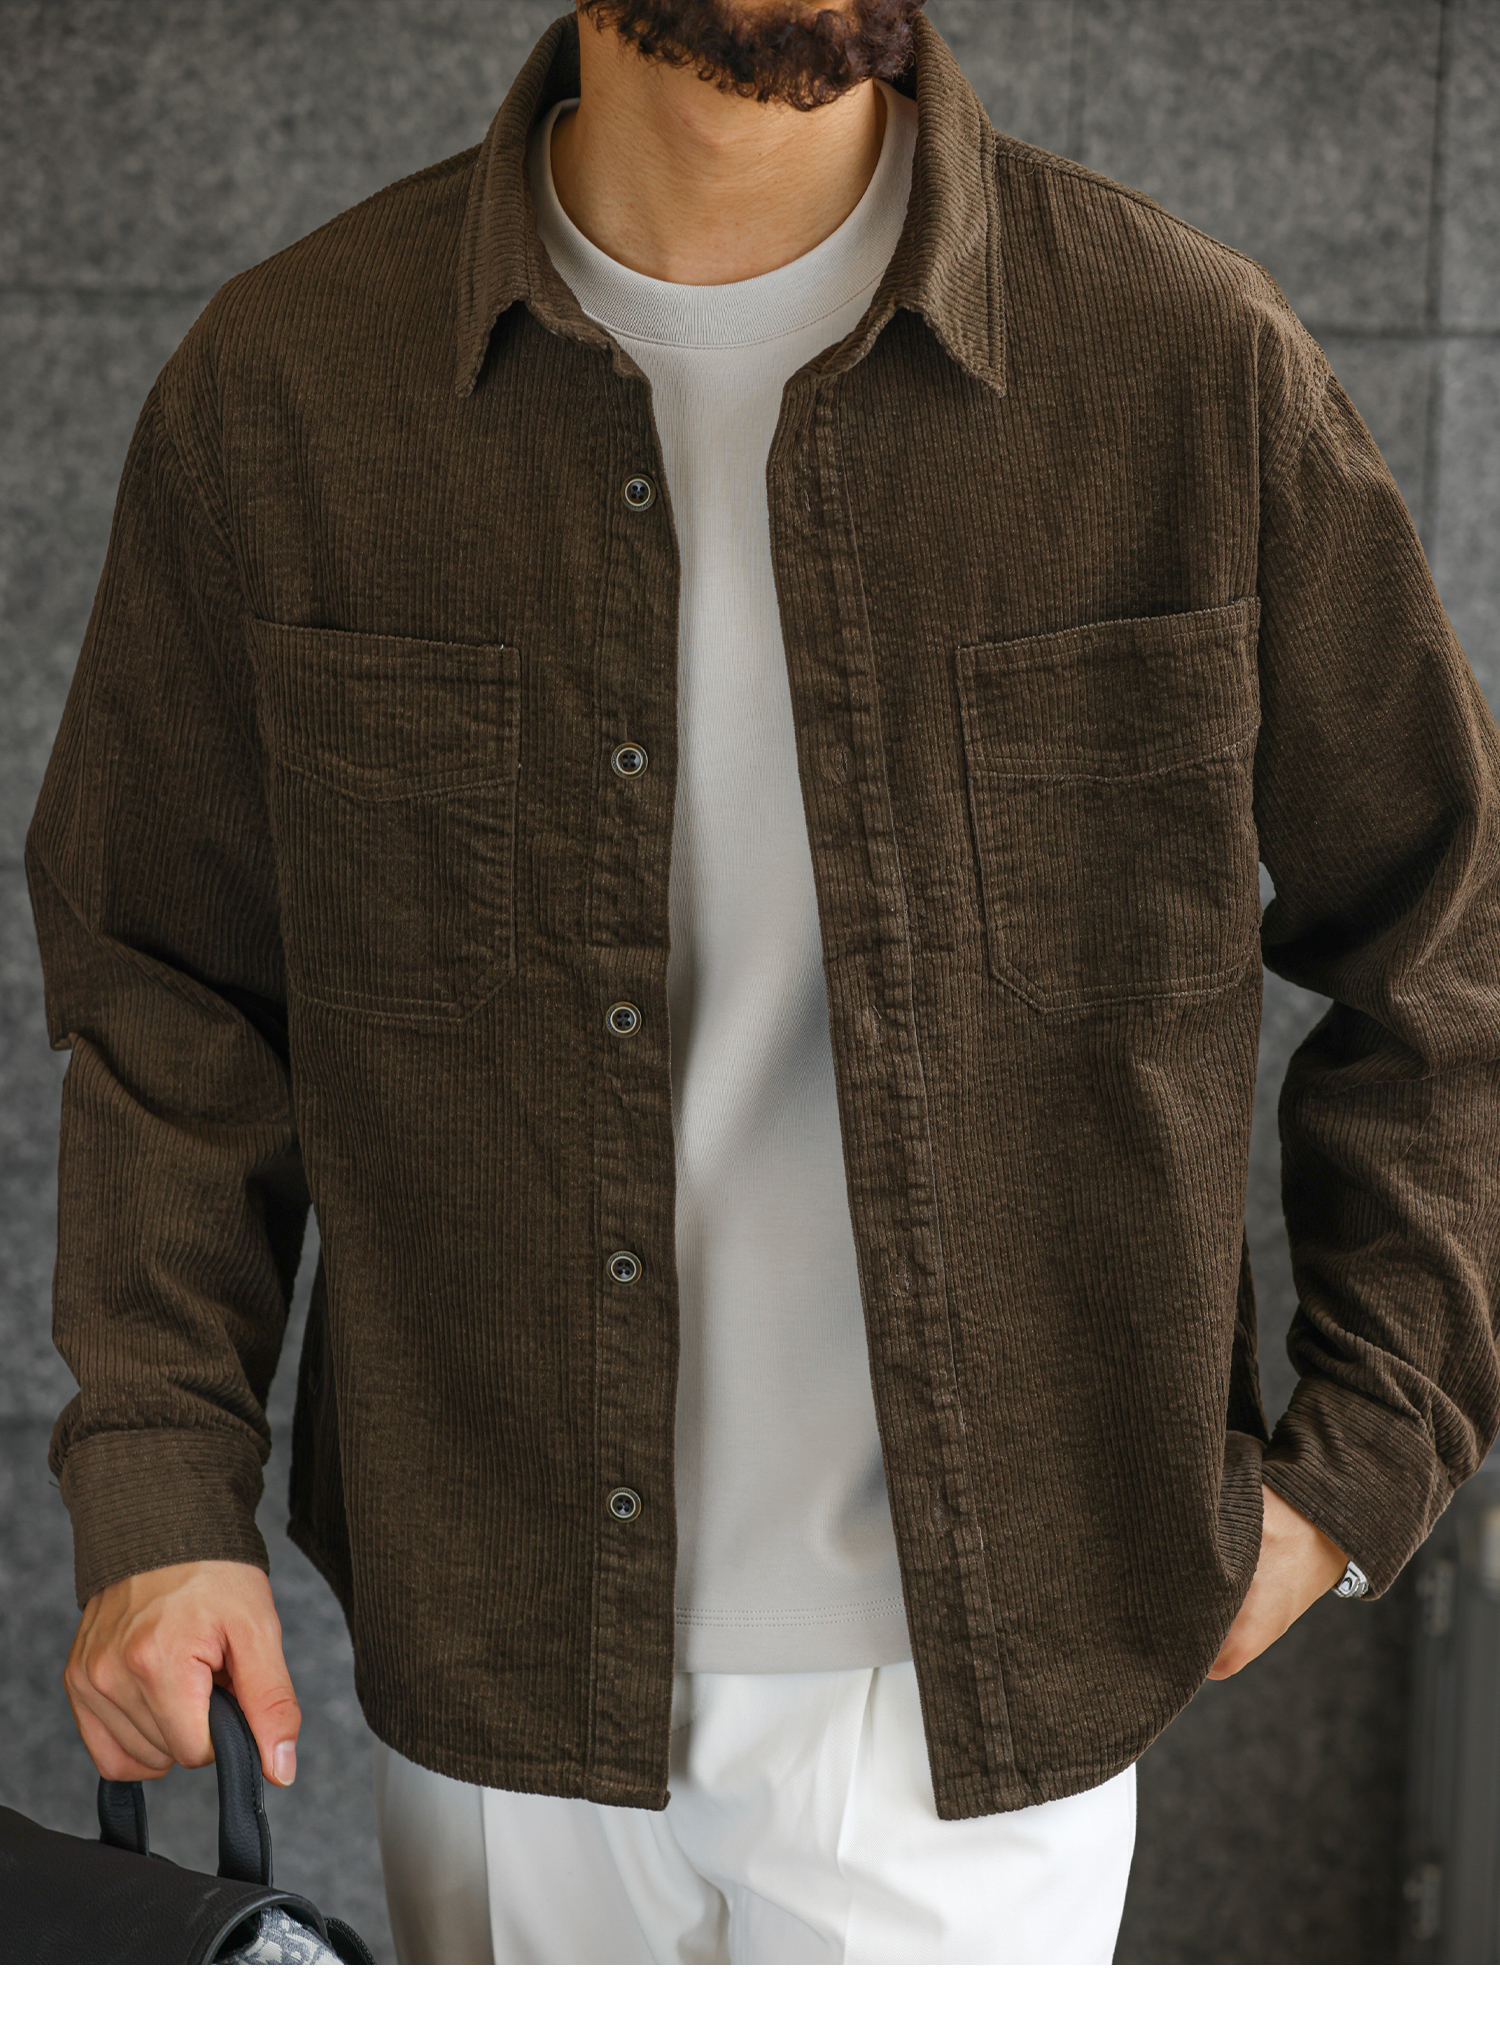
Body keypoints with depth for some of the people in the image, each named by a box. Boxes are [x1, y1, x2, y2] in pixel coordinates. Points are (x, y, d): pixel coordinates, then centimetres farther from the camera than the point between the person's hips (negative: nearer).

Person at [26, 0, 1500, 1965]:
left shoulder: (1198, 369, -8)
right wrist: (161, 1488, -3)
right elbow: (161, 977, 4)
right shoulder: (280, 388, -5)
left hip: (985, 1685, -1)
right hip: (494, 1682, 1)